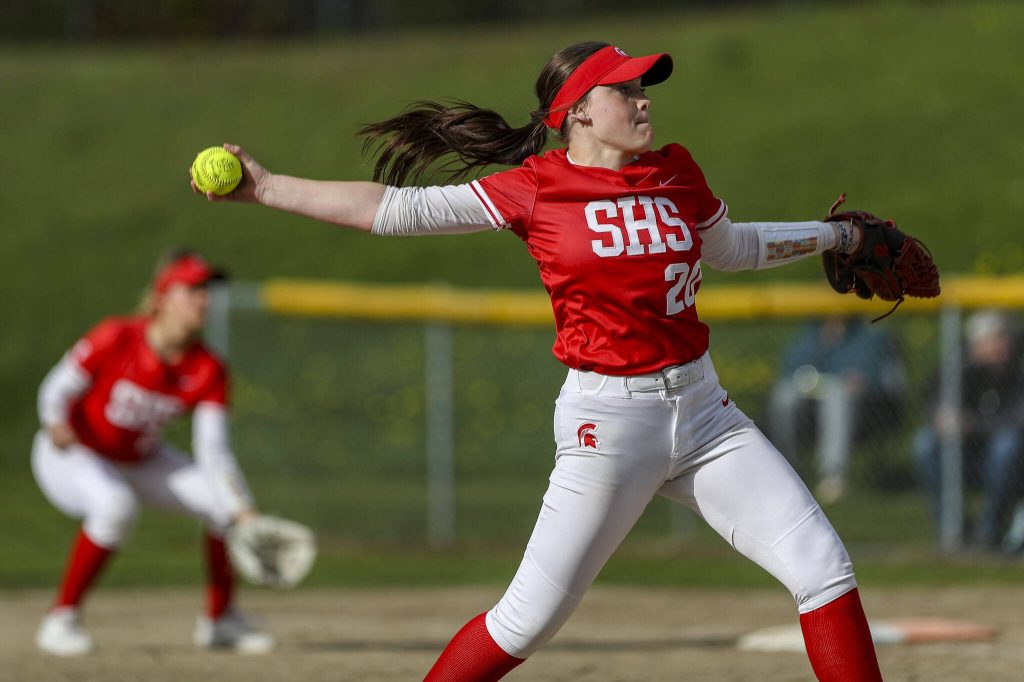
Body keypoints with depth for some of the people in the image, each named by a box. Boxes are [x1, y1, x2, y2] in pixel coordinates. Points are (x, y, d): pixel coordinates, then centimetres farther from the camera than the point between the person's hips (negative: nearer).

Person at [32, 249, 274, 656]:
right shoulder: (115, 339, -26)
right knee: (114, 504, -38)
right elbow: (57, 389, -17)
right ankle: (62, 620, -24)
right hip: (72, 455, -6)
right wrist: (56, 423, -40)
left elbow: (212, 452, -18)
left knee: (229, 501, -8)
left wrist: (243, 515, -30)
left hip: (140, 461, 6)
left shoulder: (208, 371, -15)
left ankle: (220, 619, 14)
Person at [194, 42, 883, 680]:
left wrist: (833, 234, 29)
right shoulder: (535, 188, -6)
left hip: (704, 414, 5)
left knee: (825, 570, -3)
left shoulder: (676, 173, 7)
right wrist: (264, 186, -12)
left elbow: (729, 247, 28)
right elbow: (397, 208, -8)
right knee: (528, 620, -4)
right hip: (606, 421, -5)